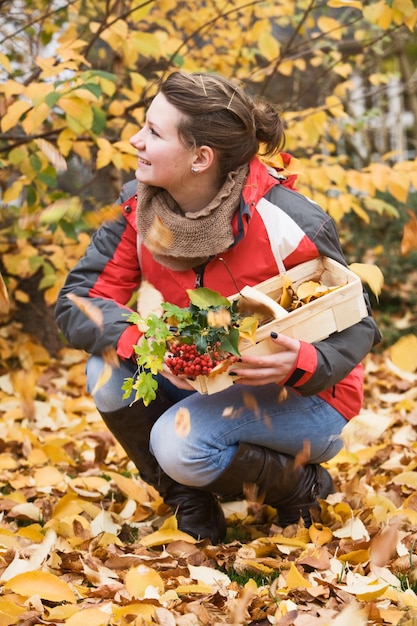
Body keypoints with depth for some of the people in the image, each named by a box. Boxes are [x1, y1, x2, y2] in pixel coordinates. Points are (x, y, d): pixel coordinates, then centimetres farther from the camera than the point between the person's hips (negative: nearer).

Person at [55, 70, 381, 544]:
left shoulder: (289, 225, -27)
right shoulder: (141, 207, -13)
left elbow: (356, 328, -17)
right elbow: (76, 301, -14)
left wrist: (300, 363, -40)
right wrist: (145, 342, -35)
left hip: (303, 395, -5)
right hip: (207, 381, 6)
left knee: (181, 443, -31)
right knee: (109, 370, -22)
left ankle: (302, 487, 0)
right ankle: (191, 504, 2)